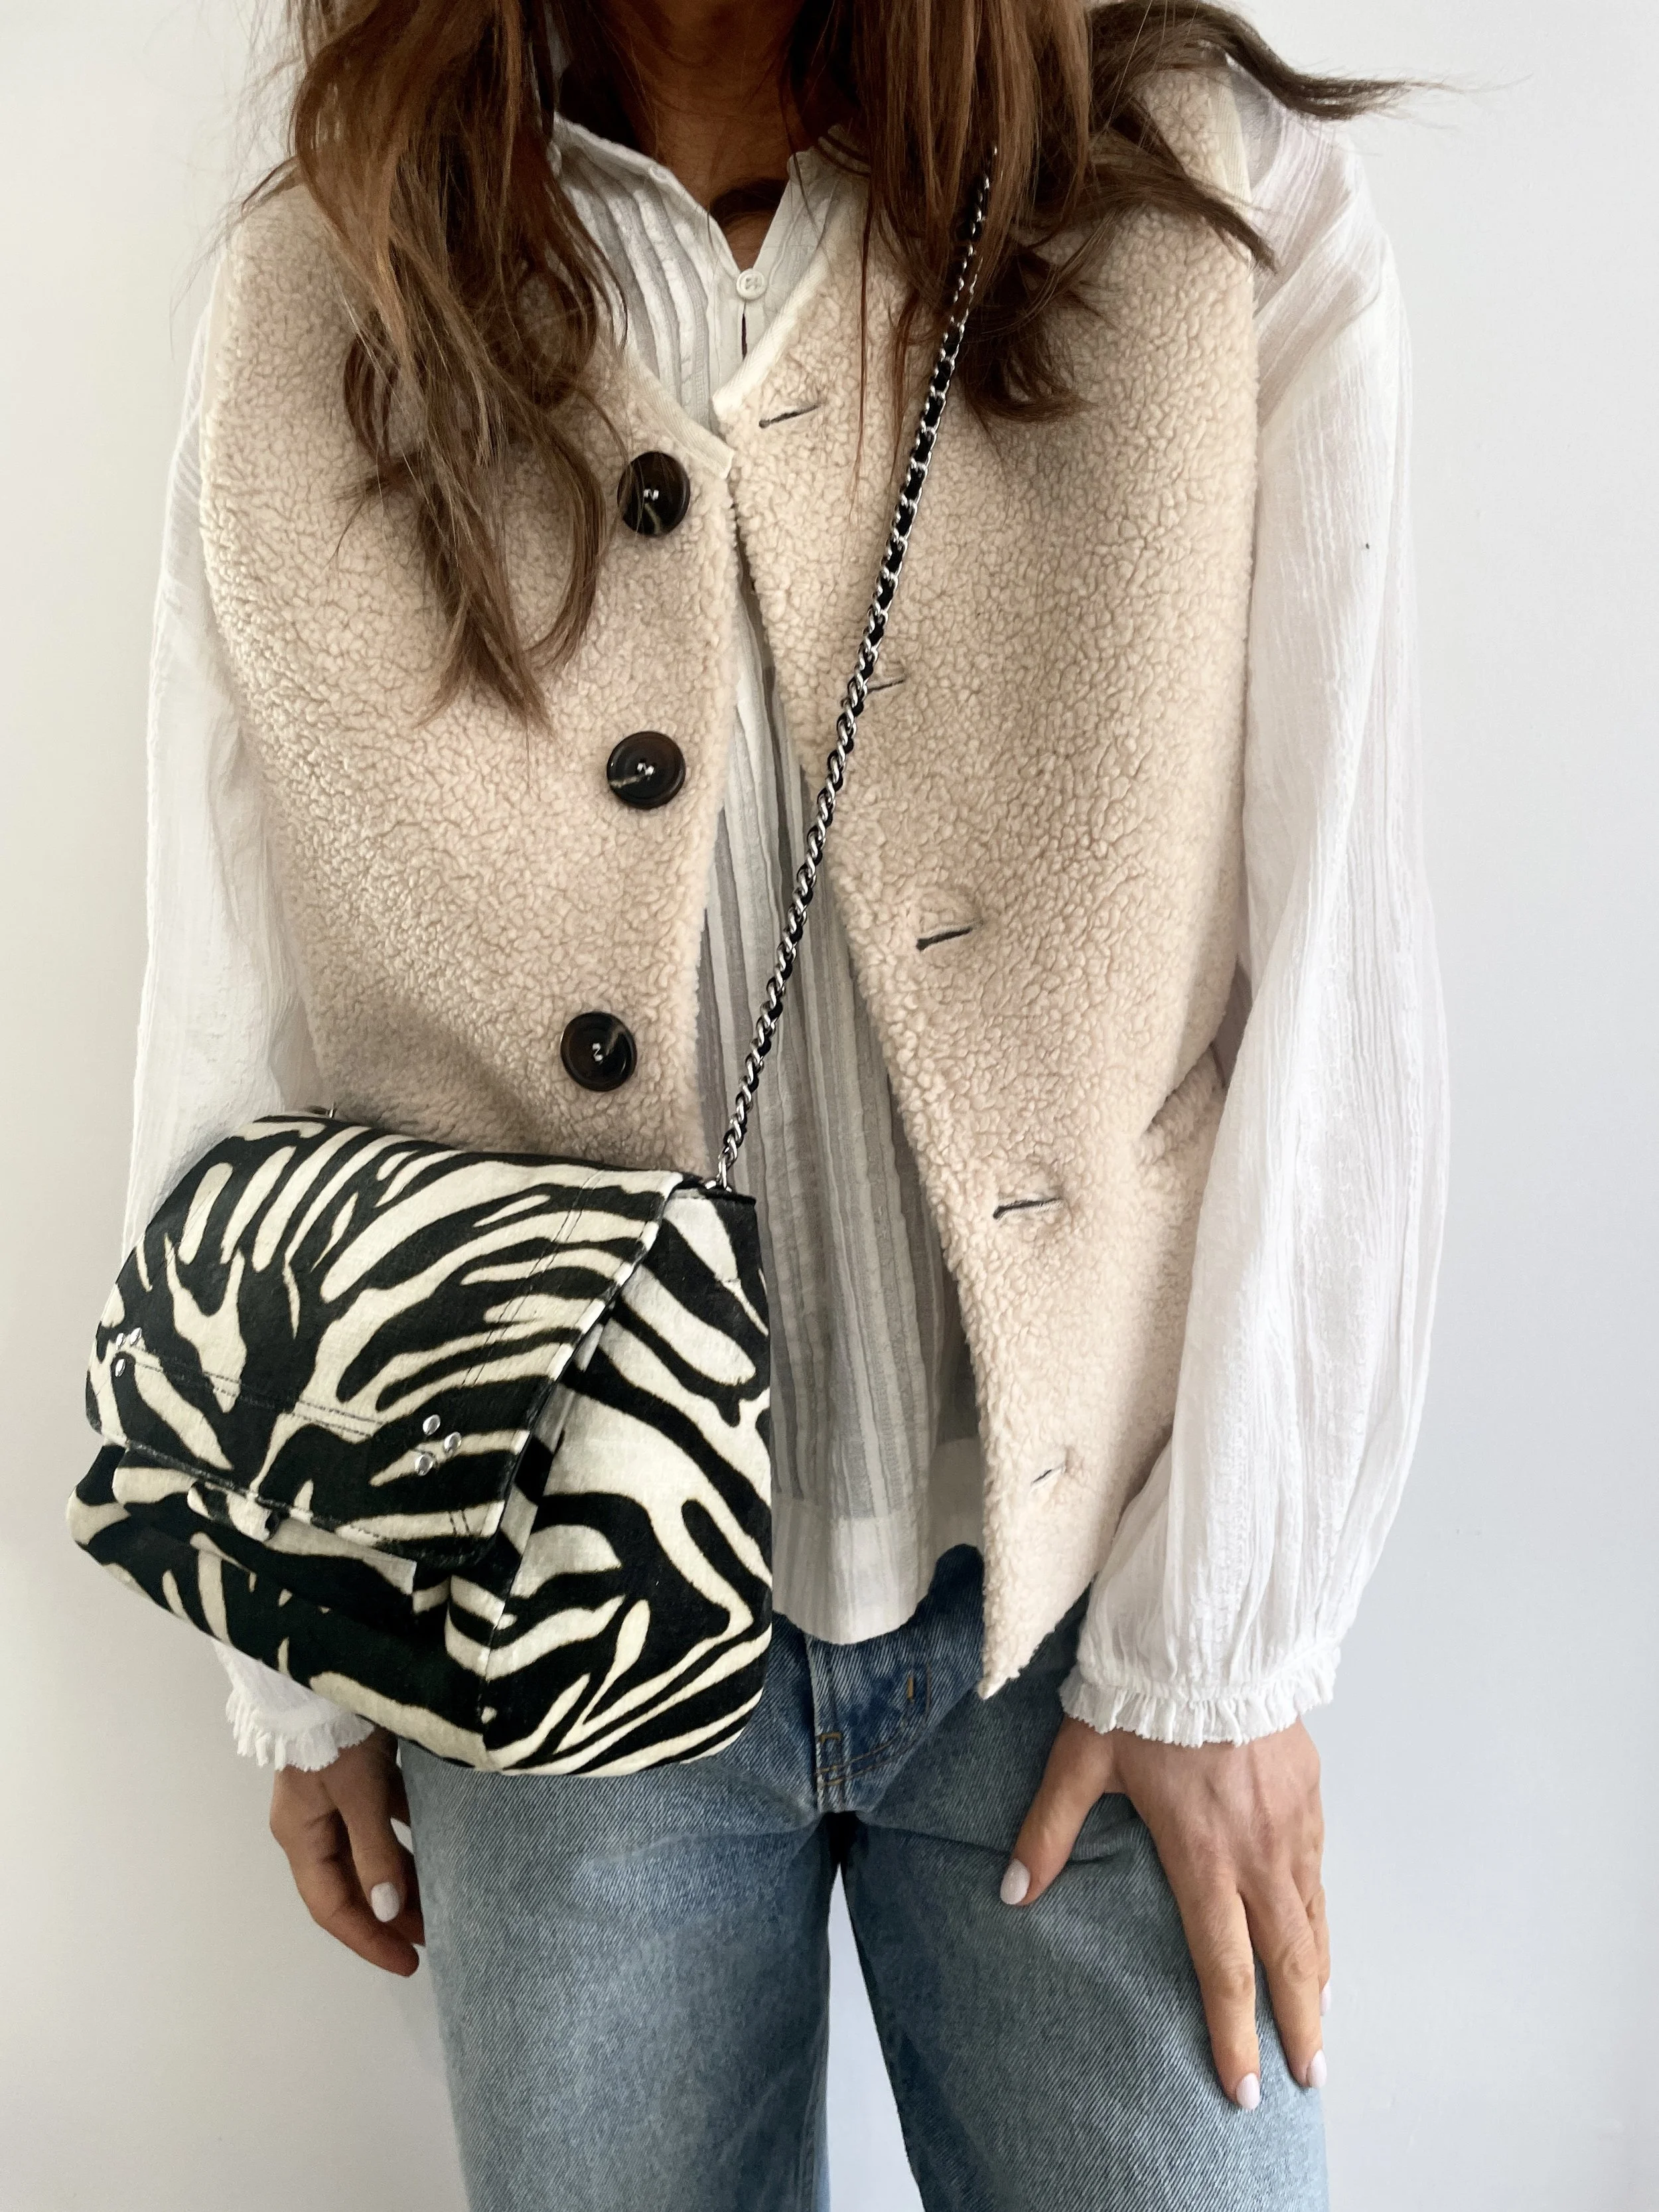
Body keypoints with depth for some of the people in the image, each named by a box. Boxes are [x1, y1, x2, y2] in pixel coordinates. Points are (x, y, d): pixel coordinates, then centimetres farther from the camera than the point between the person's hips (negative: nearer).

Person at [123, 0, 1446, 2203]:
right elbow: (241, 1035, 0)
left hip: (1076, 1596, 0)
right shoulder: (316, 313, -3)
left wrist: (1220, 1640, -6)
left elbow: (1333, 1001, -8)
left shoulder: (1231, 217, -6)